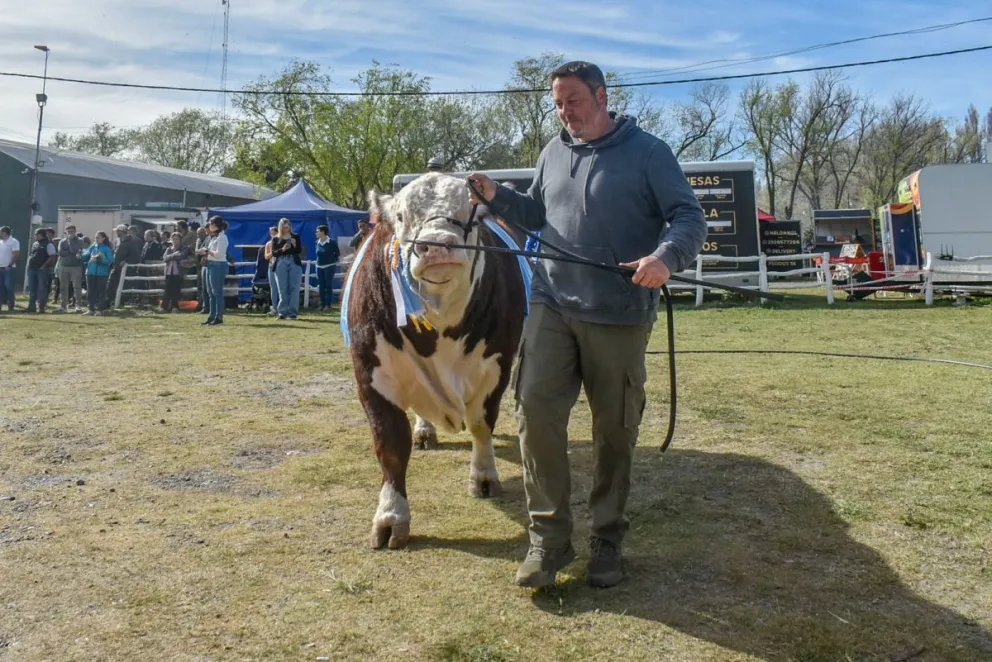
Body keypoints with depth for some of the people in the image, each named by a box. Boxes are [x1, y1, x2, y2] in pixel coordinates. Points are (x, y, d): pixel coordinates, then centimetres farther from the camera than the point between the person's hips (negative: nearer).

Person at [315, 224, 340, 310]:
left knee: (329, 286, -4)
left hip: (329, 266, -5)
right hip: (319, 267, 5)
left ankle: (328, 304, -1)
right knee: (321, 286, 6)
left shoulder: (332, 242, -9)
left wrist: (333, 261, 6)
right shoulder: (317, 243, 6)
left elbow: (338, 254, 1)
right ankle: (322, 304, 12)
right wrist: (319, 261, 15)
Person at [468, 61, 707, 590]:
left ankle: (607, 540, 22)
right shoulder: (553, 153, 15)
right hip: (551, 304, 4)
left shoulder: (647, 152, -1)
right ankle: (549, 536, 1)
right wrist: (498, 198, 8)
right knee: (535, 405, -12)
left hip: (620, 315, -3)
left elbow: (690, 217, -4)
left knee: (615, 428, 5)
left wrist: (666, 255, -25)